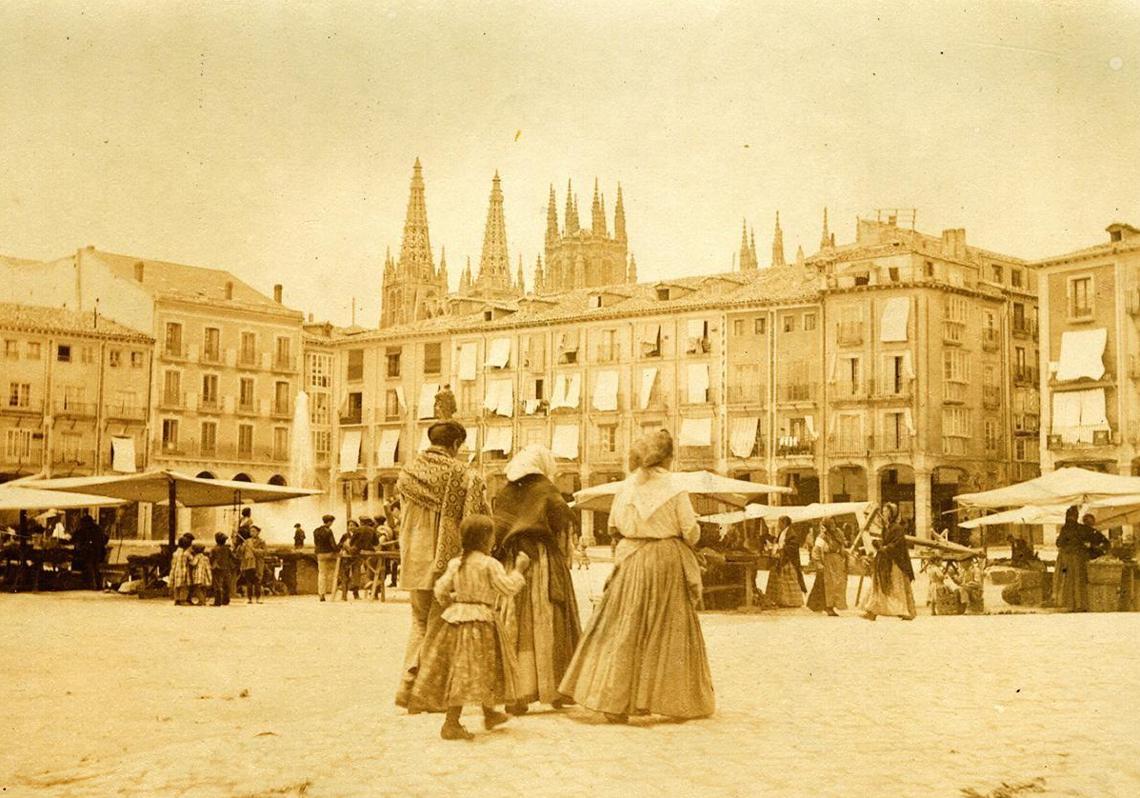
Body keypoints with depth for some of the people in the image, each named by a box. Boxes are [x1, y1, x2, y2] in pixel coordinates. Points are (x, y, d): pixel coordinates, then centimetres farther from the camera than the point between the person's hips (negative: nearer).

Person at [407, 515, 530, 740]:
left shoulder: (455, 563, 5)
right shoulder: (489, 564, -13)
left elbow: (440, 590, 6)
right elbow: (508, 587, -13)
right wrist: (518, 569, 1)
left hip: (456, 616, 7)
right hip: (480, 620, -7)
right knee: (467, 673, -3)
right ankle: (451, 724, -5)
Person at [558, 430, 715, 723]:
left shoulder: (628, 486, 0)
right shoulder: (674, 489, -9)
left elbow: (613, 524, 7)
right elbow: (691, 532, -8)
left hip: (631, 563, 2)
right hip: (668, 562, -2)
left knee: (624, 630, 5)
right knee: (668, 632, 8)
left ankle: (615, 701, 1)